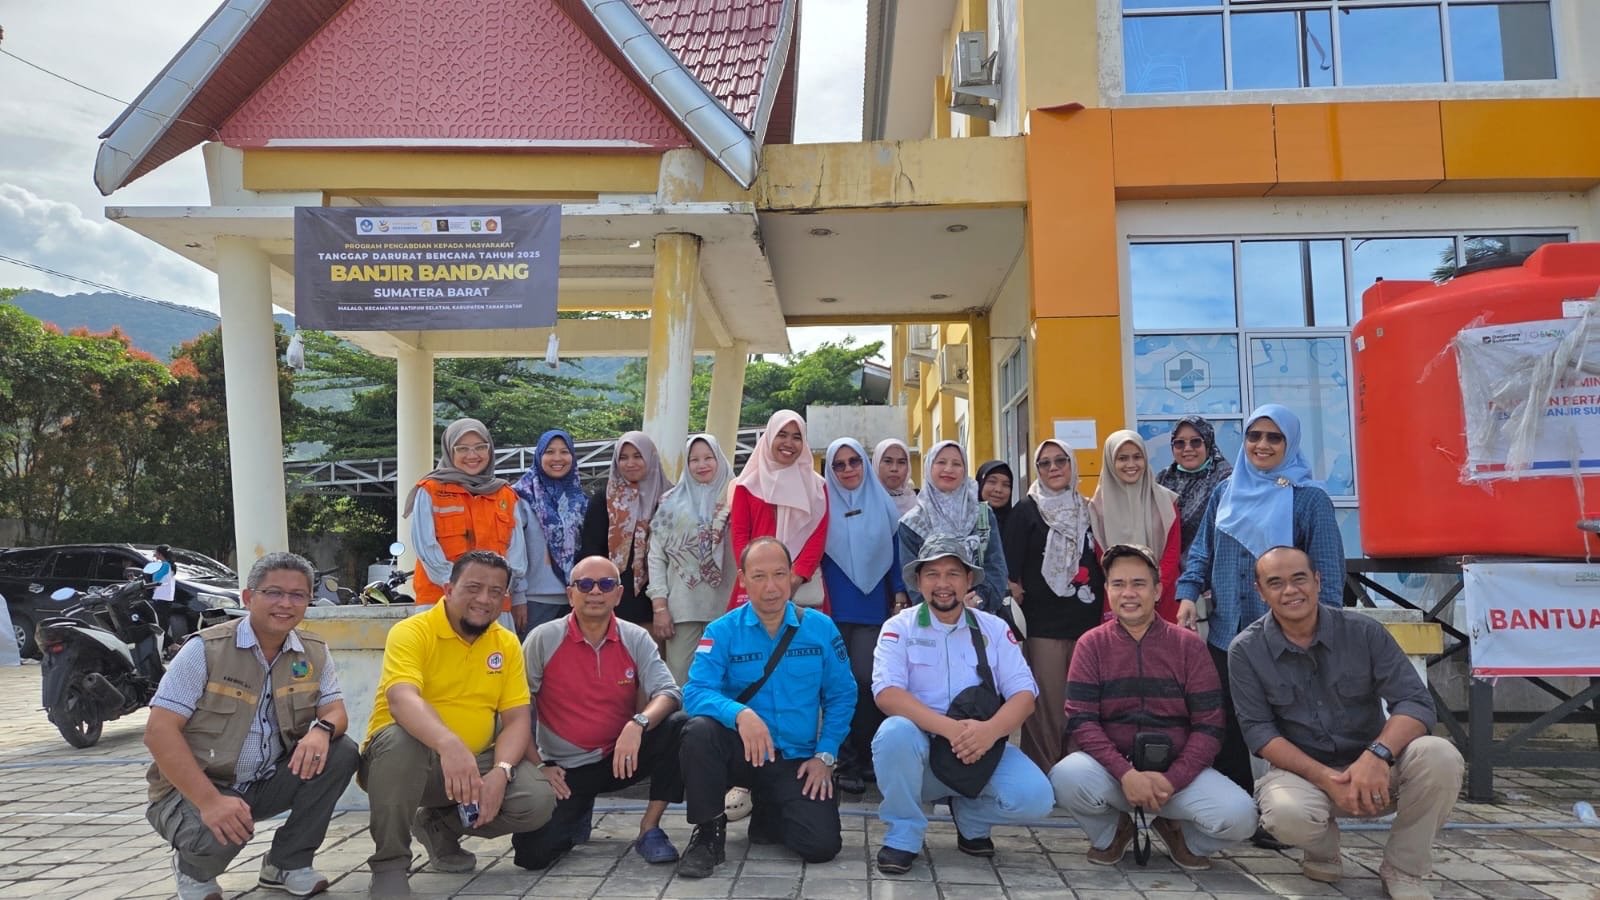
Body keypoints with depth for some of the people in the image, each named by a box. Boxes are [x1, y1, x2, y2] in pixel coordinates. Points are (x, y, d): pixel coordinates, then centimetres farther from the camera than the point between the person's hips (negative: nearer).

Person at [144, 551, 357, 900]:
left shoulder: (315, 653, -1)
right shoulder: (206, 649, -15)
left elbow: (336, 712, 0)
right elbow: (159, 731, -18)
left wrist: (323, 729, -28)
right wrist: (210, 800, -29)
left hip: (267, 782, 5)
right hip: (195, 789, -5)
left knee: (341, 753, -17)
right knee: (220, 832, -35)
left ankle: (288, 863, 1)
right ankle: (194, 870, 5)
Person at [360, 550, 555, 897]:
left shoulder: (507, 644, 1)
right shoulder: (411, 632, -14)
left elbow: (517, 719, -2)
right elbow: (403, 699, -32)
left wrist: (500, 773, -22)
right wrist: (449, 745, -51)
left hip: (475, 763, 4)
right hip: (409, 756, -4)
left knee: (538, 799, -18)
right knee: (400, 739, -37)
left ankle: (439, 825, 11)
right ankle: (389, 862, -14)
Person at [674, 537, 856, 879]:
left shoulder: (821, 628, -2)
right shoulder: (722, 631, -7)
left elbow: (841, 696, 4)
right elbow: (696, 692, -19)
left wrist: (825, 755, -5)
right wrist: (740, 714, -37)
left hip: (797, 760, 2)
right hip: (741, 751, -1)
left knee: (822, 846, -15)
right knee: (700, 729, -32)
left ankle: (768, 816, 21)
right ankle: (708, 831, -8)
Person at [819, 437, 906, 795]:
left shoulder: (882, 503, 10)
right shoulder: (822, 503, 4)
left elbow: (894, 550, 13)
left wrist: (900, 593, 8)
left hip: (873, 607, 1)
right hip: (833, 608, -1)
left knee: (867, 681, -3)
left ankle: (868, 757, 12)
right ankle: (845, 762, 8)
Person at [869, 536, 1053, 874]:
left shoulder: (994, 628, 6)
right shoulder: (899, 627, -2)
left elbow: (1024, 694, -3)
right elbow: (887, 693, -17)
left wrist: (991, 730, -25)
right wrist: (949, 728, -30)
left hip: (983, 751, 2)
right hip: (919, 750, -2)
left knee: (1035, 796, -23)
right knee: (896, 731, -34)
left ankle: (971, 818, 11)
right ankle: (903, 835, -9)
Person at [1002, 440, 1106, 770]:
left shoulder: (1087, 509, 14)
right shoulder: (1027, 511, 2)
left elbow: (1101, 564, 20)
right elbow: (1011, 569, -3)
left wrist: (1103, 606, 13)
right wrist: (1020, 596, -11)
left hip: (1088, 620, 4)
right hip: (1046, 624, -4)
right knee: (1048, 705, -5)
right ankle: (1043, 773, 4)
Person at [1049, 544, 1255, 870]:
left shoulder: (1189, 645, 2)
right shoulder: (1091, 645, 0)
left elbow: (1208, 726, -2)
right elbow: (1081, 721, -8)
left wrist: (1172, 780, -16)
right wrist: (1126, 774, -22)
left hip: (1177, 770, 1)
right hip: (1111, 768, 0)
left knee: (1240, 816, -26)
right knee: (1065, 778, -32)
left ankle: (1179, 830, 11)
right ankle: (1111, 831, 4)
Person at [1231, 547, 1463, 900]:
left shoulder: (1363, 631, -7)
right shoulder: (1246, 650, -8)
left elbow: (1415, 701, -13)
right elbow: (1258, 730, -10)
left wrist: (1377, 755, -33)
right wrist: (1324, 777, -24)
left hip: (1372, 768, 2)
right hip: (1302, 770, -2)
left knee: (1439, 756, -28)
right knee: (1287, 812, -36)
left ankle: (1402, 868, -4)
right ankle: (1323, 851, 4)